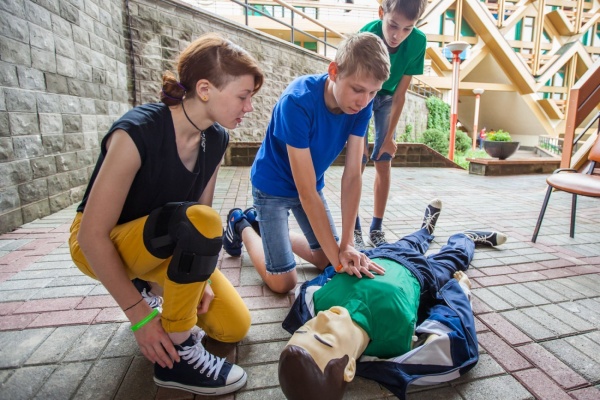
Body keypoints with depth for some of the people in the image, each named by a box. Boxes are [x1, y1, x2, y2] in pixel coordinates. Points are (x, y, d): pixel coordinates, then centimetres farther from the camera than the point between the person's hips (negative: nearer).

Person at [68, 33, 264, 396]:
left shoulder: (216, 139, -9)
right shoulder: (137, 131, -29)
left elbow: (203, 209, -1)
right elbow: (92, 235, -26)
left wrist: (198, 276, -13)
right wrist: (139, 316, -24)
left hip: (163, 244, 6)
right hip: (101, 247, -5)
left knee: (235, 327, -2)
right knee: (199, 222, -37)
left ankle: (155, 286, 19)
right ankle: (177, 353, -18)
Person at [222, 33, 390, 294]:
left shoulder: (361, 103, -17)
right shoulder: (297, 102, -33)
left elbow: (352, 176, -18)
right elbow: (306, 193, -32)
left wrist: (346, 245, -23)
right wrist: (338, 258, -29)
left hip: (311, 184, 6)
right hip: (273, 185, -5)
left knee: (326, 261, 13)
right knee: (283, 282, -5)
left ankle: (261, 222, 29)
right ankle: (241, 226, 20)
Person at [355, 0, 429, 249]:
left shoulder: (418, 42, -25)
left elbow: (400, 95, -18)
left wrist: (389, 137, -16)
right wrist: (360, 139, -30)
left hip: (387, 99, 3)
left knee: (384, 161, -2)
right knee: (358, 161, -11)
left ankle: (376, 229, 8)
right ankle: (355, 230, -2)